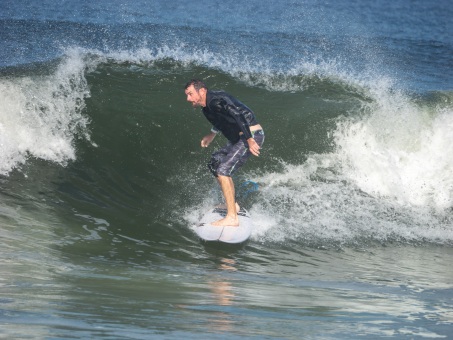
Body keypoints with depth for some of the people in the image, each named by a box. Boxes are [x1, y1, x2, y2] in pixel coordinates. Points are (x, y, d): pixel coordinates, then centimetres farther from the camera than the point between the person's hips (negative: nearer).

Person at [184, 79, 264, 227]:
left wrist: (249, 139, -33)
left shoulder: (216, 101, -19)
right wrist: (212, 134, 36)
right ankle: (232, 205, 24)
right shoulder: (206, 108, 12)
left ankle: (232, 217, -21)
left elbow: (238, 114, -30)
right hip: (238, 138, 11)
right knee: (214, 162, 19)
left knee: (223, 170, -18)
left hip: (252, 135, -11)